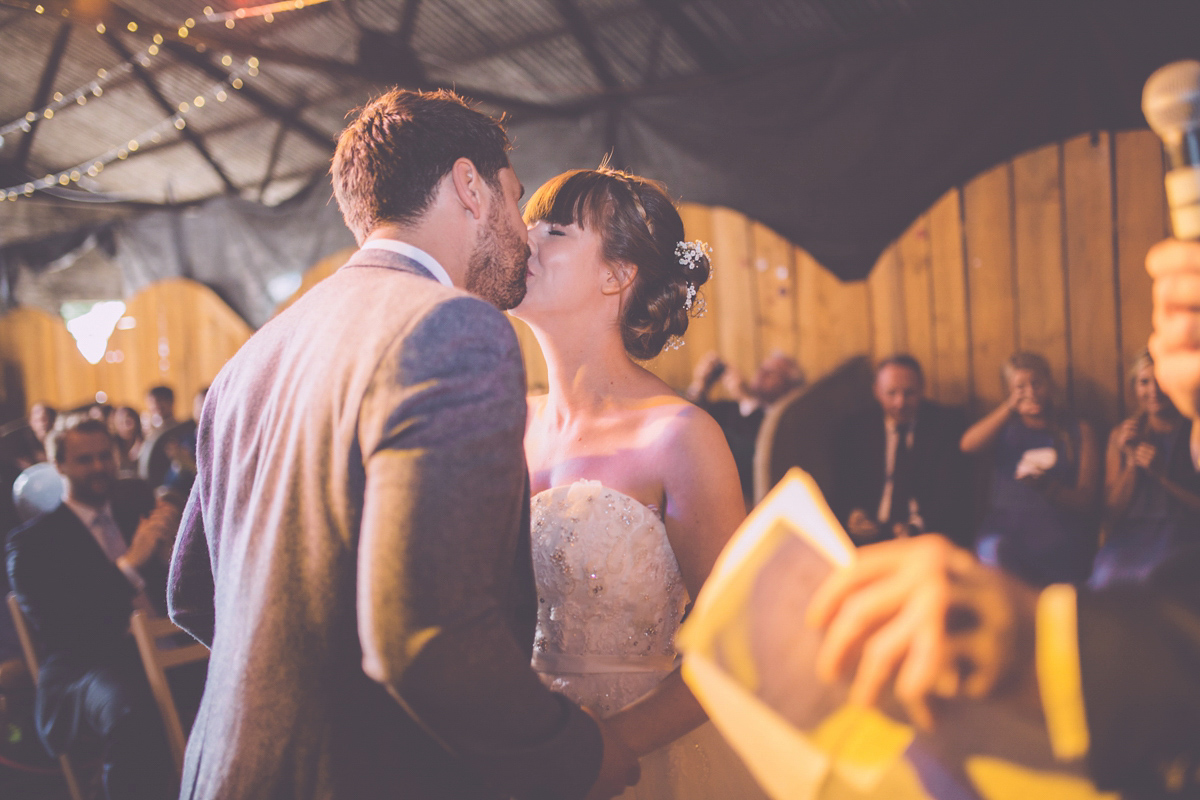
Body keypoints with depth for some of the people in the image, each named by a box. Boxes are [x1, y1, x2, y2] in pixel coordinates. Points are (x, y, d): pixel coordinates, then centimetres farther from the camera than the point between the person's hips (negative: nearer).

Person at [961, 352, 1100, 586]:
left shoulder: (1078, 430, 16)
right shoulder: (1004, 426, 21)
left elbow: (1086, 500, 6)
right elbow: (968, 445, -3)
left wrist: (1048, 487, -14)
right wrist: (1010, 407, -5)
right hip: (1005, 530, 2)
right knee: (996, 553, -33)